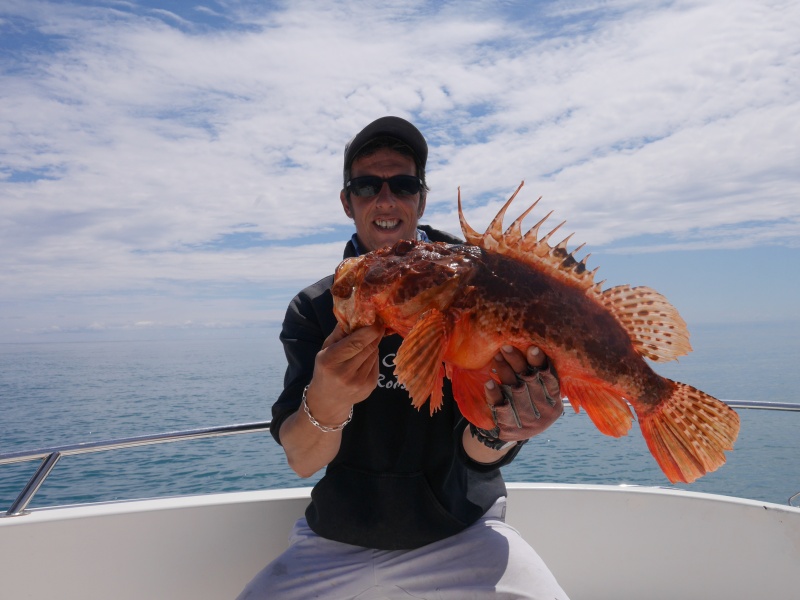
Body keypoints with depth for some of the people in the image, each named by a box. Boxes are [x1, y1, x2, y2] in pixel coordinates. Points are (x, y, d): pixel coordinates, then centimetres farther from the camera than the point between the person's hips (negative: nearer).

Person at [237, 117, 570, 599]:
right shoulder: (313, 308, -3)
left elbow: (474, 452, -13)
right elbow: (301, 461, -12)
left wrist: (497, 429, -36)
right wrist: (324, 405, -34)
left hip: (459, 533, -1)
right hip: (339, 540, 2)